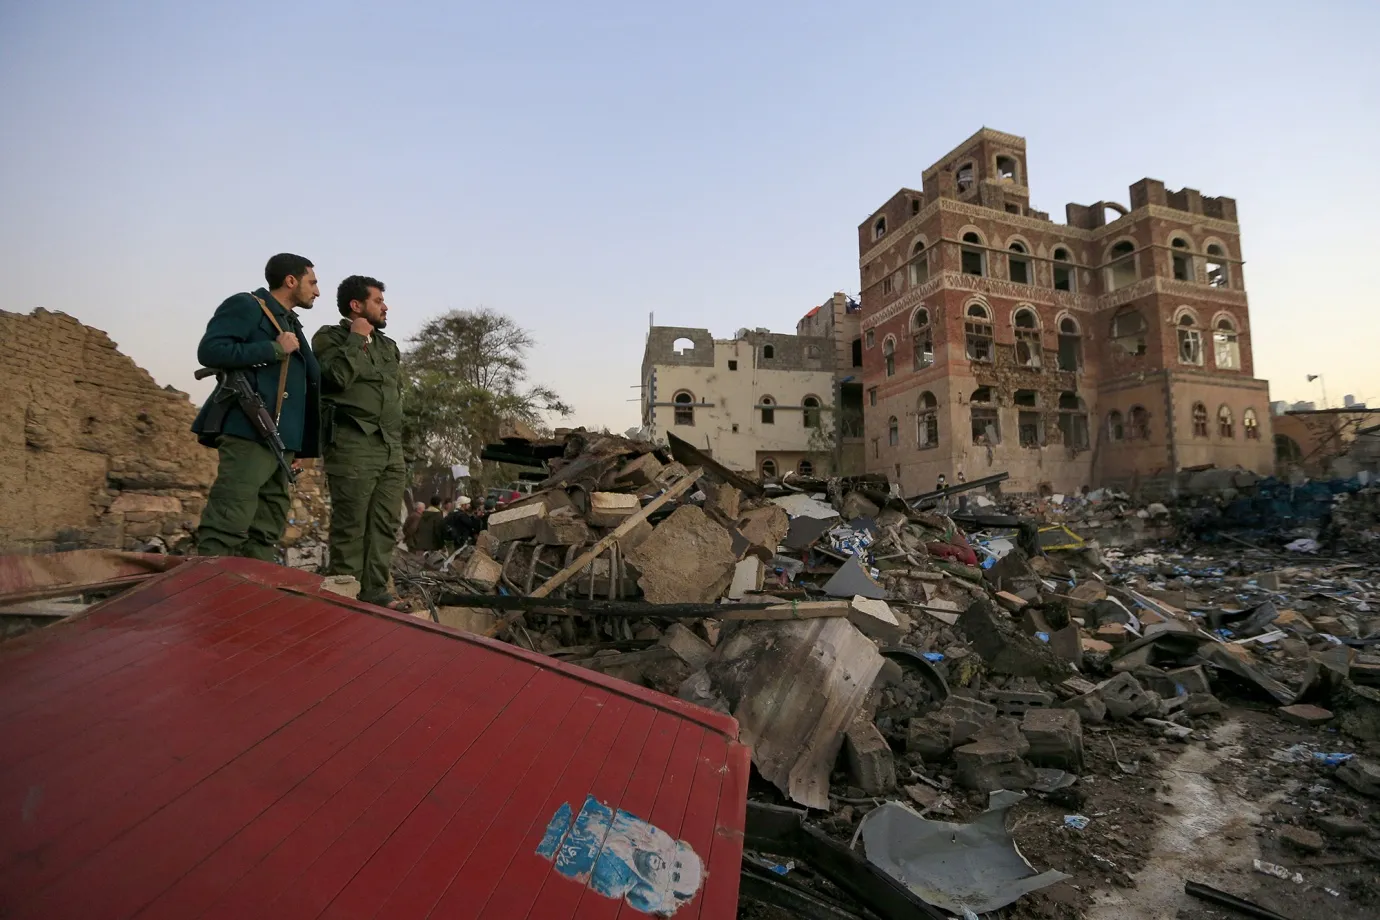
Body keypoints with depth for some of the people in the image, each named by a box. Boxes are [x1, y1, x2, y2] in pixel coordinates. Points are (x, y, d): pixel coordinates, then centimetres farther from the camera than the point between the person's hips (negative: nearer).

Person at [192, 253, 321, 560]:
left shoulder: (292, 325, 26)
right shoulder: (246, 306, 1)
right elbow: (209, 350, -13)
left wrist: (298, 444, 20)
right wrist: (274, 349, -12)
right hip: (249, 435, -9)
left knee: (266, 532, 7)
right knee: (227, 527, -12)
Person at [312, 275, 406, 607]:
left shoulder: (389, 345, 22)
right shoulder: (329, 337, 4)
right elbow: (338, 376, -15)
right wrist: (356, 339, -4)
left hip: (391, 448, 6)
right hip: (352, 445, -6)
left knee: (385, 527, 4)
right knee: (350, 527, -5)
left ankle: (375, 592, 10)